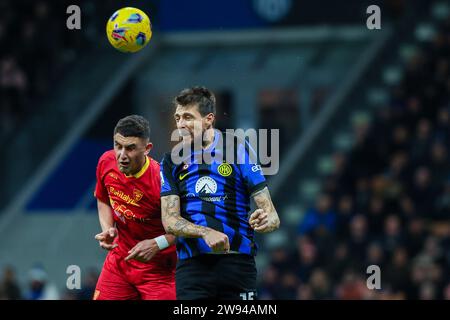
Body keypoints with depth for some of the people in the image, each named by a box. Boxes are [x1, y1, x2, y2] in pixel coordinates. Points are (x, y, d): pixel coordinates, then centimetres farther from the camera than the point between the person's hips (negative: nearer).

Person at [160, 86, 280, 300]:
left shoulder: (238, 149, 3)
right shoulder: (172, 162, 10)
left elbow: (272, 216, 1)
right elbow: (170, 221, 0)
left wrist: (265, 220, -24)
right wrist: (205, 232, -19)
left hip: (237, 264, -1)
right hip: (192, 265, 1)